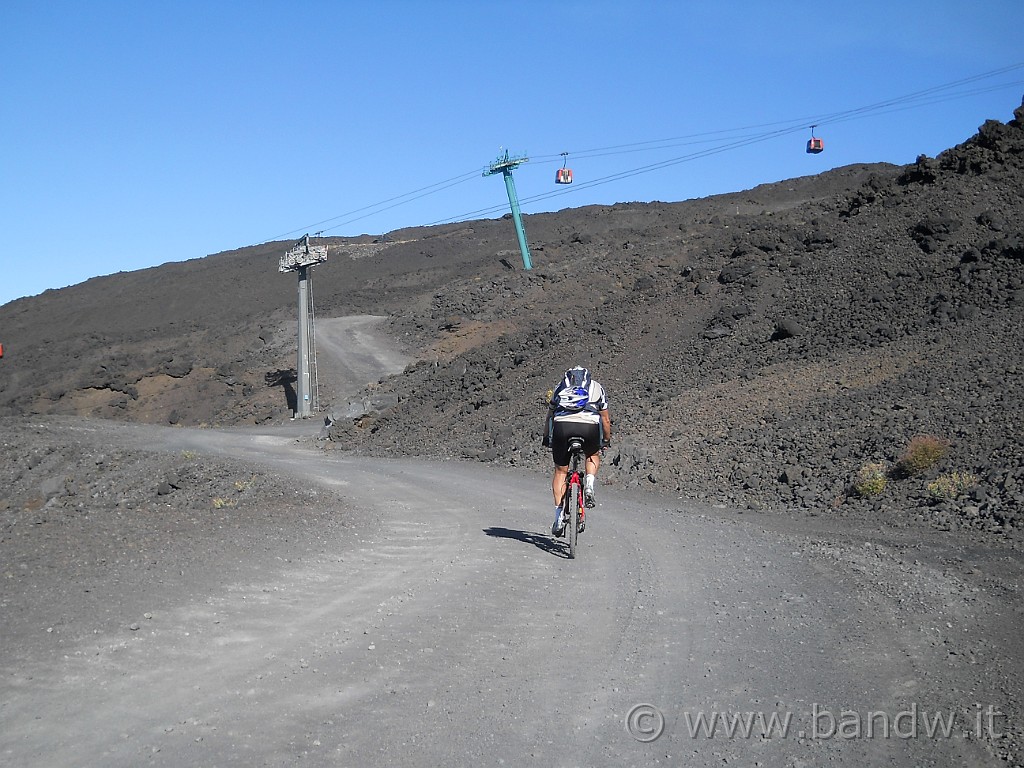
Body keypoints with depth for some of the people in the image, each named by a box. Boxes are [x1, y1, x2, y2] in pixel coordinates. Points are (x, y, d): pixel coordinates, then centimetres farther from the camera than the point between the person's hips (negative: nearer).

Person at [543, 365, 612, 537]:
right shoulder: (596, 387, 29)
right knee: (593, 455, 32)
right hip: (589, 426, 0)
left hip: (562, 425, 0)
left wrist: (546, 438, 45)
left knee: (560, 471, 14)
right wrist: (607, 440, 42)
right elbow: (606, 419, 30)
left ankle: (559, 516, 5)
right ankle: (589, 486, 8)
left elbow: (550, 416, 35)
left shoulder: (560, 387, 31)